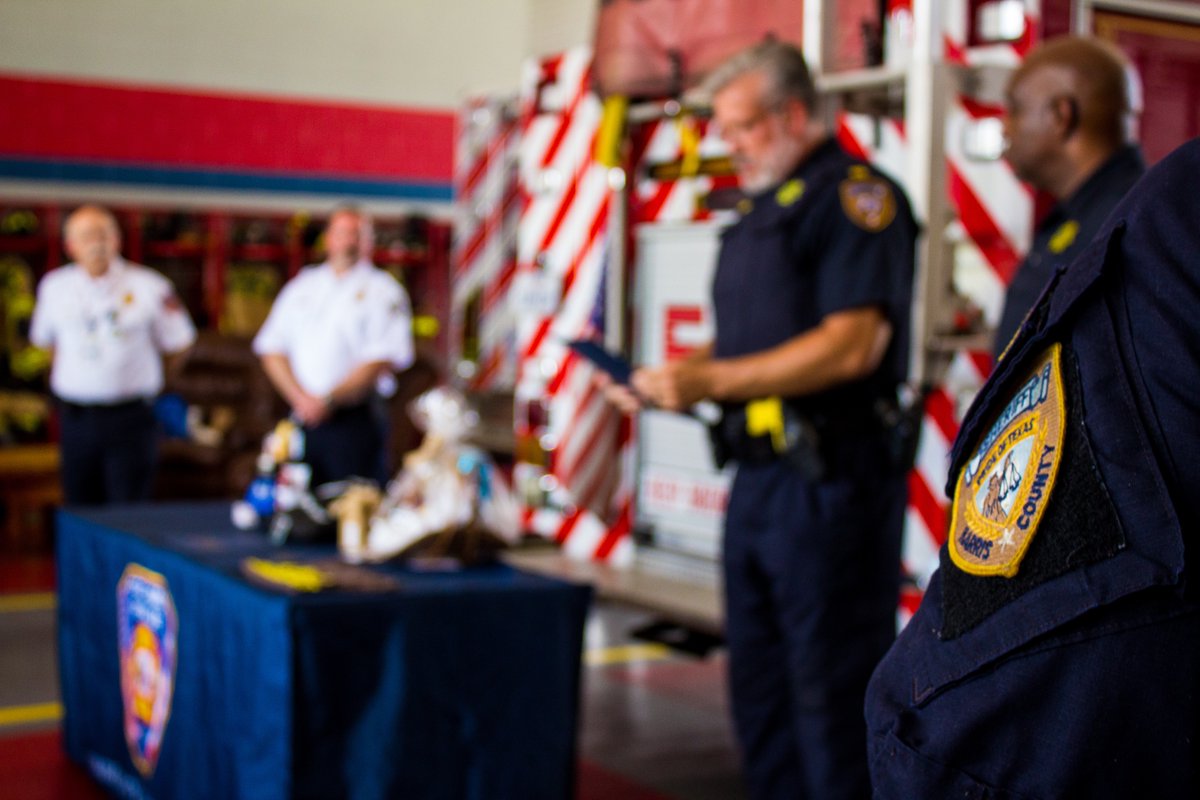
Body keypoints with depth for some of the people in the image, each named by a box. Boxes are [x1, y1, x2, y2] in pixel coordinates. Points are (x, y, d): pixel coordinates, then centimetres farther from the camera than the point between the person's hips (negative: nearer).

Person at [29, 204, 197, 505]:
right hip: (75, 420, 3)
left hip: (131, 418, -3)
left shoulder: (149, 286, -3)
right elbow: (45, 340, 23)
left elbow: (178, 345, 6)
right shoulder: (54, 287, 7)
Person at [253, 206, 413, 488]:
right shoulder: (302, 286, 17)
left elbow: (382, 359, -8)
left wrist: (329, 399, -13)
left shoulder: (382, 290, 3)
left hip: (355, 420, -4)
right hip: (302, 419, 4)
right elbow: (271, 349, 11)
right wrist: (300, 397, -5)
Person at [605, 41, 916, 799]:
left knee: (832, 692, -3)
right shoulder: (760, 211, 18)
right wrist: (665, 380, 6)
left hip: (830, 481, -9)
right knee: (760, 688, 15)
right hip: (757, 476, 9)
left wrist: (709, 381, -19)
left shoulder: (854, 195, -9)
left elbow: (852, 344, -21)